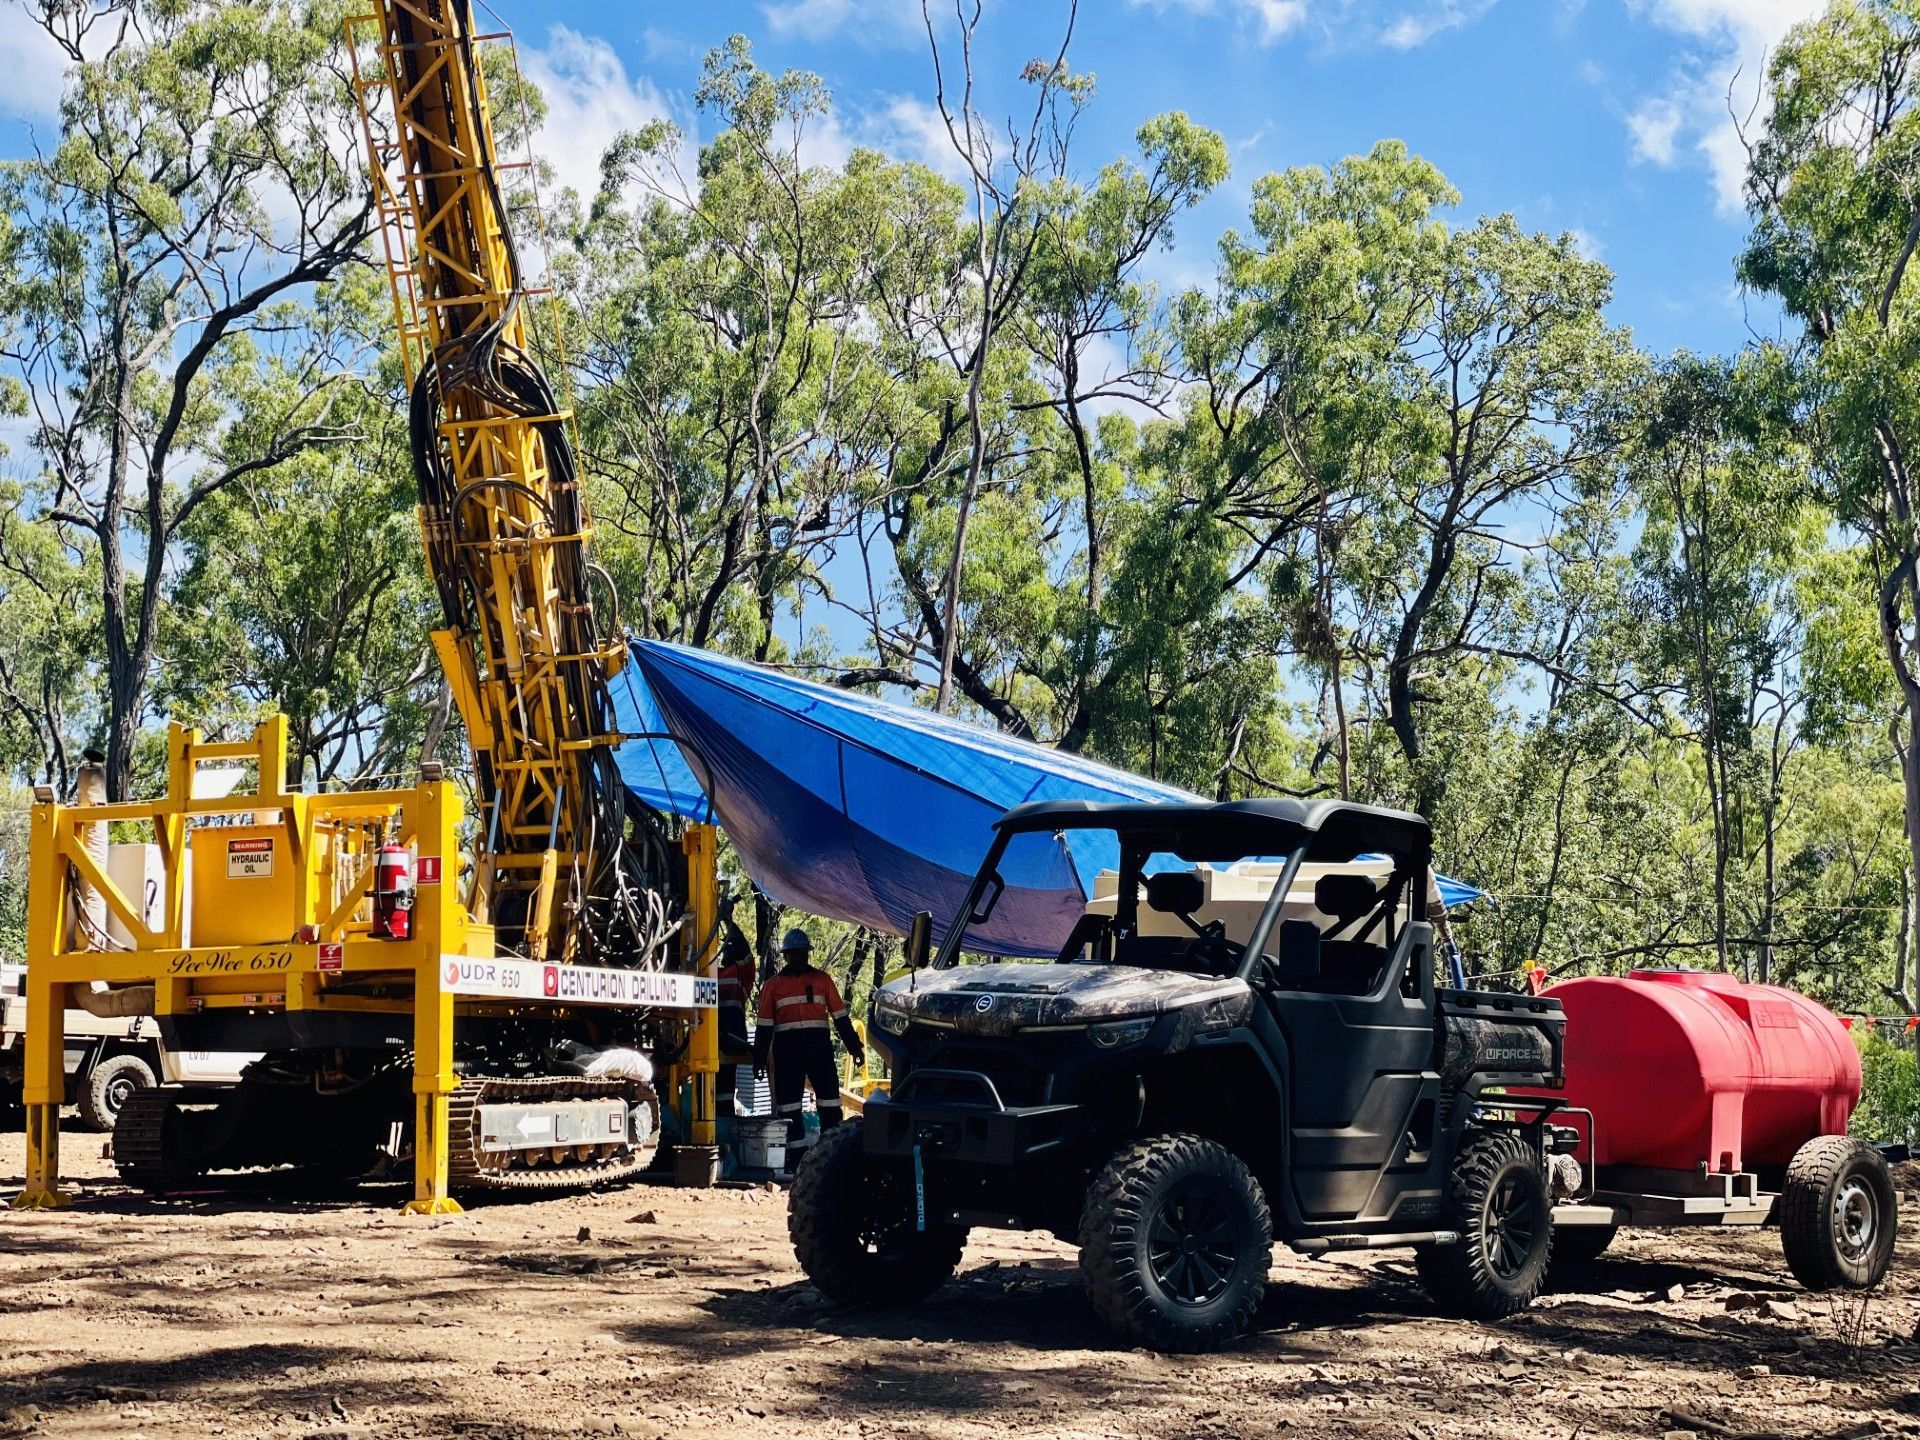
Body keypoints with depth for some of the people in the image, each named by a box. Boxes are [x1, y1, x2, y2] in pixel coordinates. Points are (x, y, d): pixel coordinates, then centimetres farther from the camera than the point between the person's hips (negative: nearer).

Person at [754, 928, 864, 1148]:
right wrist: (759, 1058, 4)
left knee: (829, 1098, -3)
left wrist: (854, 1047, 7)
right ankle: (794, 1145, 9)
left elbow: (840, 1016, 12)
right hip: (786, 1048, 0)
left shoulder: (822, 979, 12)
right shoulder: (773, 985, 11)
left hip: (819, 1046, 0)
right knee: (788, 1099, 3)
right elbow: (764, 1025, 9)